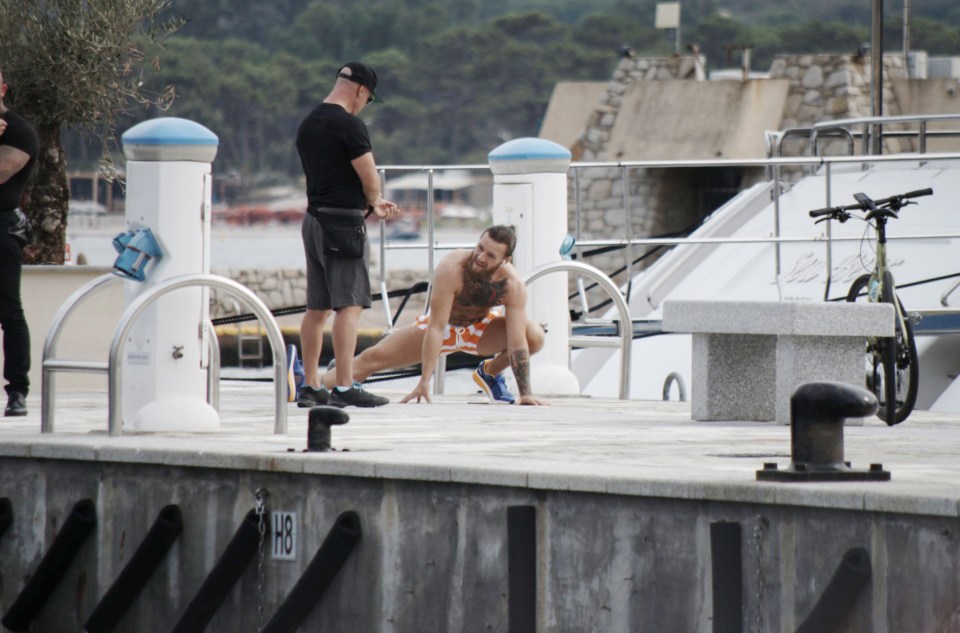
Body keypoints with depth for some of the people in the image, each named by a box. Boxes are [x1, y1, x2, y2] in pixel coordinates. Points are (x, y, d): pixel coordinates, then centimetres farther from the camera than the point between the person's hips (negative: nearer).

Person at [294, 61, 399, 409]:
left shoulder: (308, 124, 15)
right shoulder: (349, 125, -13)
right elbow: (371, 181, -13)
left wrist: (370, 203, 26)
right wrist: (373, 200, 10)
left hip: (313, 220, 9)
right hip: (343, 223, -9)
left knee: (317, 307, 12)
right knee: (349, 305, -8)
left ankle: (310, 386, 14)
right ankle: (344, 387, -13)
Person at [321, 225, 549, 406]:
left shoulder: (513, 285, -30)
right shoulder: (452, 269, -36)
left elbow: (517, 341, -29)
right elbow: (436, 328, -36)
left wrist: (525, 394, -35)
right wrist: (423, 383, -38)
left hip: (482, 328, 2)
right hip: (444, 325, -2)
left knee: (535, 336, -24)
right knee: (372, 358, -13)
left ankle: (490, 372, 2)